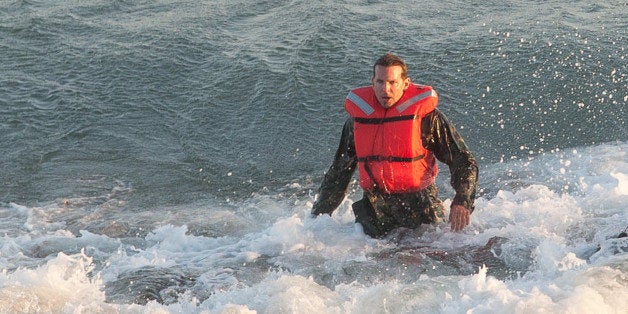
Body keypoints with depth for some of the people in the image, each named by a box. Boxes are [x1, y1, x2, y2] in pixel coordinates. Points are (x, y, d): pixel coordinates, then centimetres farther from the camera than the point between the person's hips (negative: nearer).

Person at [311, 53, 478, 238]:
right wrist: (320, 213, 18)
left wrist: (462, 202, -22)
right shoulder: (358, 117, 7)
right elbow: (339, 171, 19)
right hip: (375, 210, 3)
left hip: (419, 209, -3)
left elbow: (464, 161, -5)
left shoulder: (425, 116, -5)